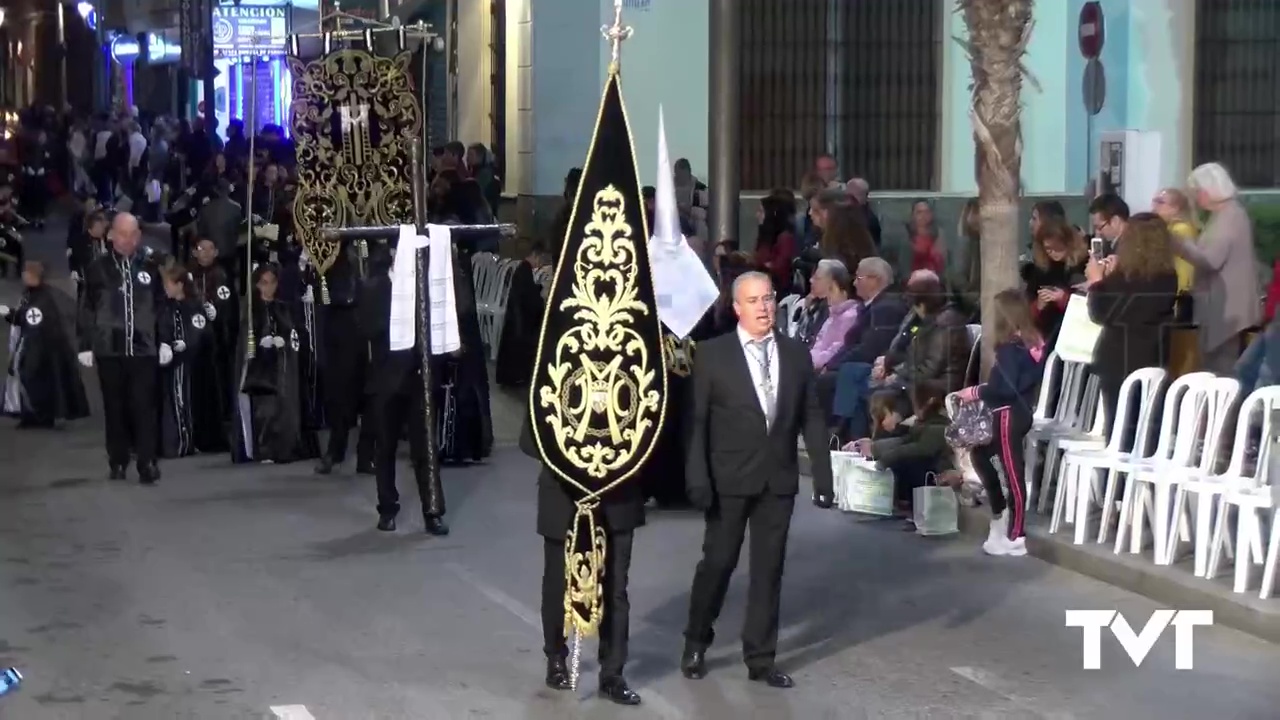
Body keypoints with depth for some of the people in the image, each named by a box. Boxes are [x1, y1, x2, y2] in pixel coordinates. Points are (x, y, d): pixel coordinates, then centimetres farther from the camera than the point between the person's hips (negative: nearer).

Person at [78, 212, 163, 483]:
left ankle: (147, 463, -5)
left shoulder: (150, 266, 5)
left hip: (144, 348, -1)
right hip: (109, 349, 1)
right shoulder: (97, 268, 3)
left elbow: (162, 305, 8)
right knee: (114, 407, 7)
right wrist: (85, 345, 2)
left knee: (144, 406, -5)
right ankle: (118, 462, 15)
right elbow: (87, 309, 5)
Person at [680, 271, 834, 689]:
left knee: (768, 567, 7)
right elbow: (697, 421, -6)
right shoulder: (713, 354, -4)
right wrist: (698, 478, -13)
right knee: (718, 561, 6)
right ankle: (696, 643, 27)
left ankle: (760, 658, 16)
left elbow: (812, 419, 6)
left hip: (779, 478, 3)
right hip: (730, 478, -3)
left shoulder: (796, 354, 5)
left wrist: (823, 476, 1)